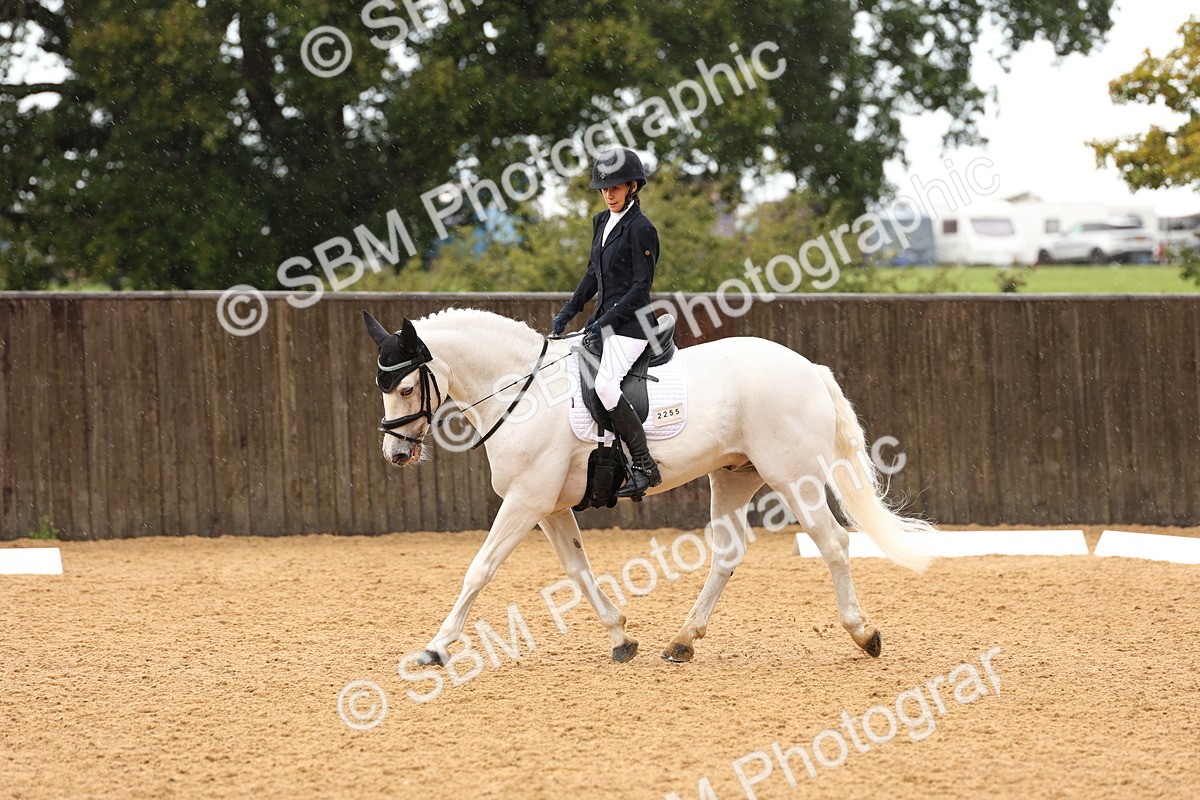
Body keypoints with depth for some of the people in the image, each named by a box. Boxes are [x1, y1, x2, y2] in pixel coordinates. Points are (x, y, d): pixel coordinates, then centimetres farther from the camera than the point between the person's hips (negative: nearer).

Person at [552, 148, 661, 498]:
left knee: (605, 385, -25)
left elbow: (641, 285, -15)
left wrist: (606, 321, -18)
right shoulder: (602, 222, 13)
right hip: (605, 318, 10)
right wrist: (569, 312, 12)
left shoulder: (641, 229, -13)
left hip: (631, 321, -10)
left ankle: (644, 466, -20)